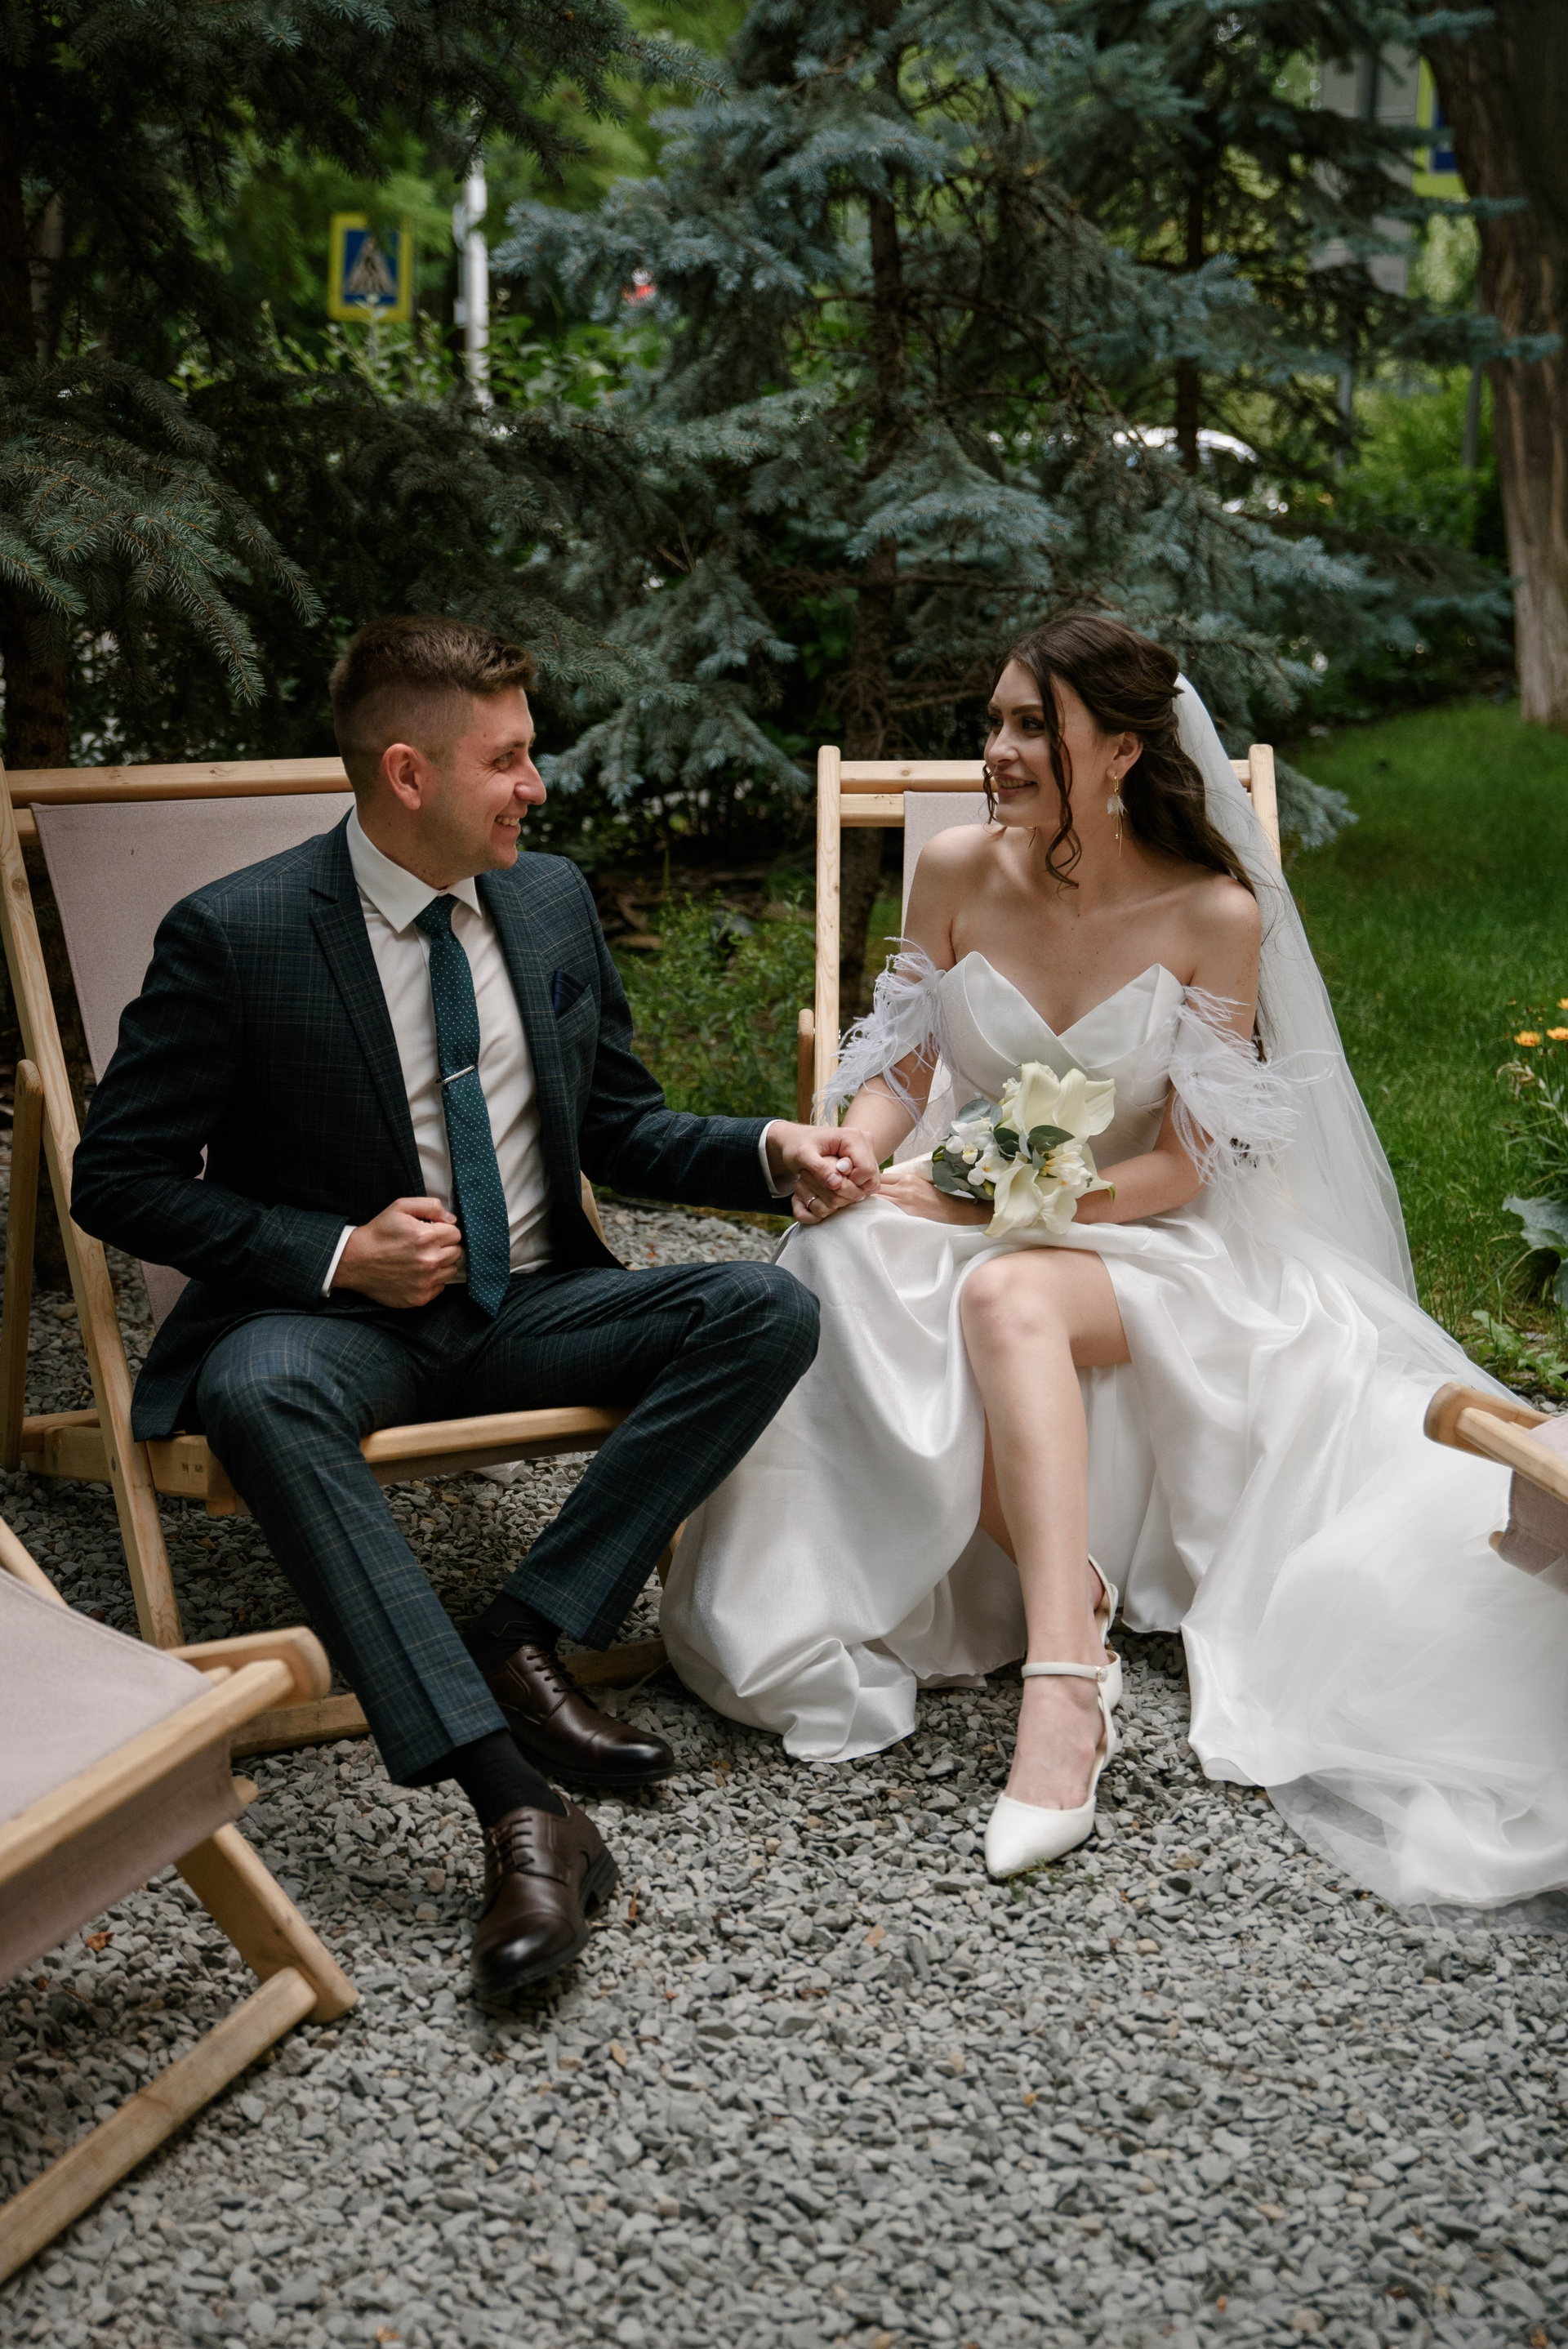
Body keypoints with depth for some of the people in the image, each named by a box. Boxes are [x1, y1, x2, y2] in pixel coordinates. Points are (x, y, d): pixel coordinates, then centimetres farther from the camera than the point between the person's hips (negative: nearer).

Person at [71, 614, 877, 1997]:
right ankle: (519, 1806, -45)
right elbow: (120, 1179, -7)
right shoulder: (235, 935, -9)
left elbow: (620, 1126, 16)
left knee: (769, 1309, -19)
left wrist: (768, 1151, -4)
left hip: (532, 1306, 5)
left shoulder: (554, 901, 7)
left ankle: (523, 1640, -21)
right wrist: (337, 1254, -18)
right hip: (338, 1313, -4)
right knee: (259, 1392, -39)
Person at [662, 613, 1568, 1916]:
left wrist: (997, 1206, -19)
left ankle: (1059, 1680, -45)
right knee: (856, 1275, -33)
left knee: (1008, 1297, -38)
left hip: (1138, 1246, -3)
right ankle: (1073, 1605, -28)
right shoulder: (959, 871, -1)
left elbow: (1182, 1167, -9)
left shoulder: (1216, 915, -9)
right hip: (960, 1219, 3)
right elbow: (901, 1071, 8)